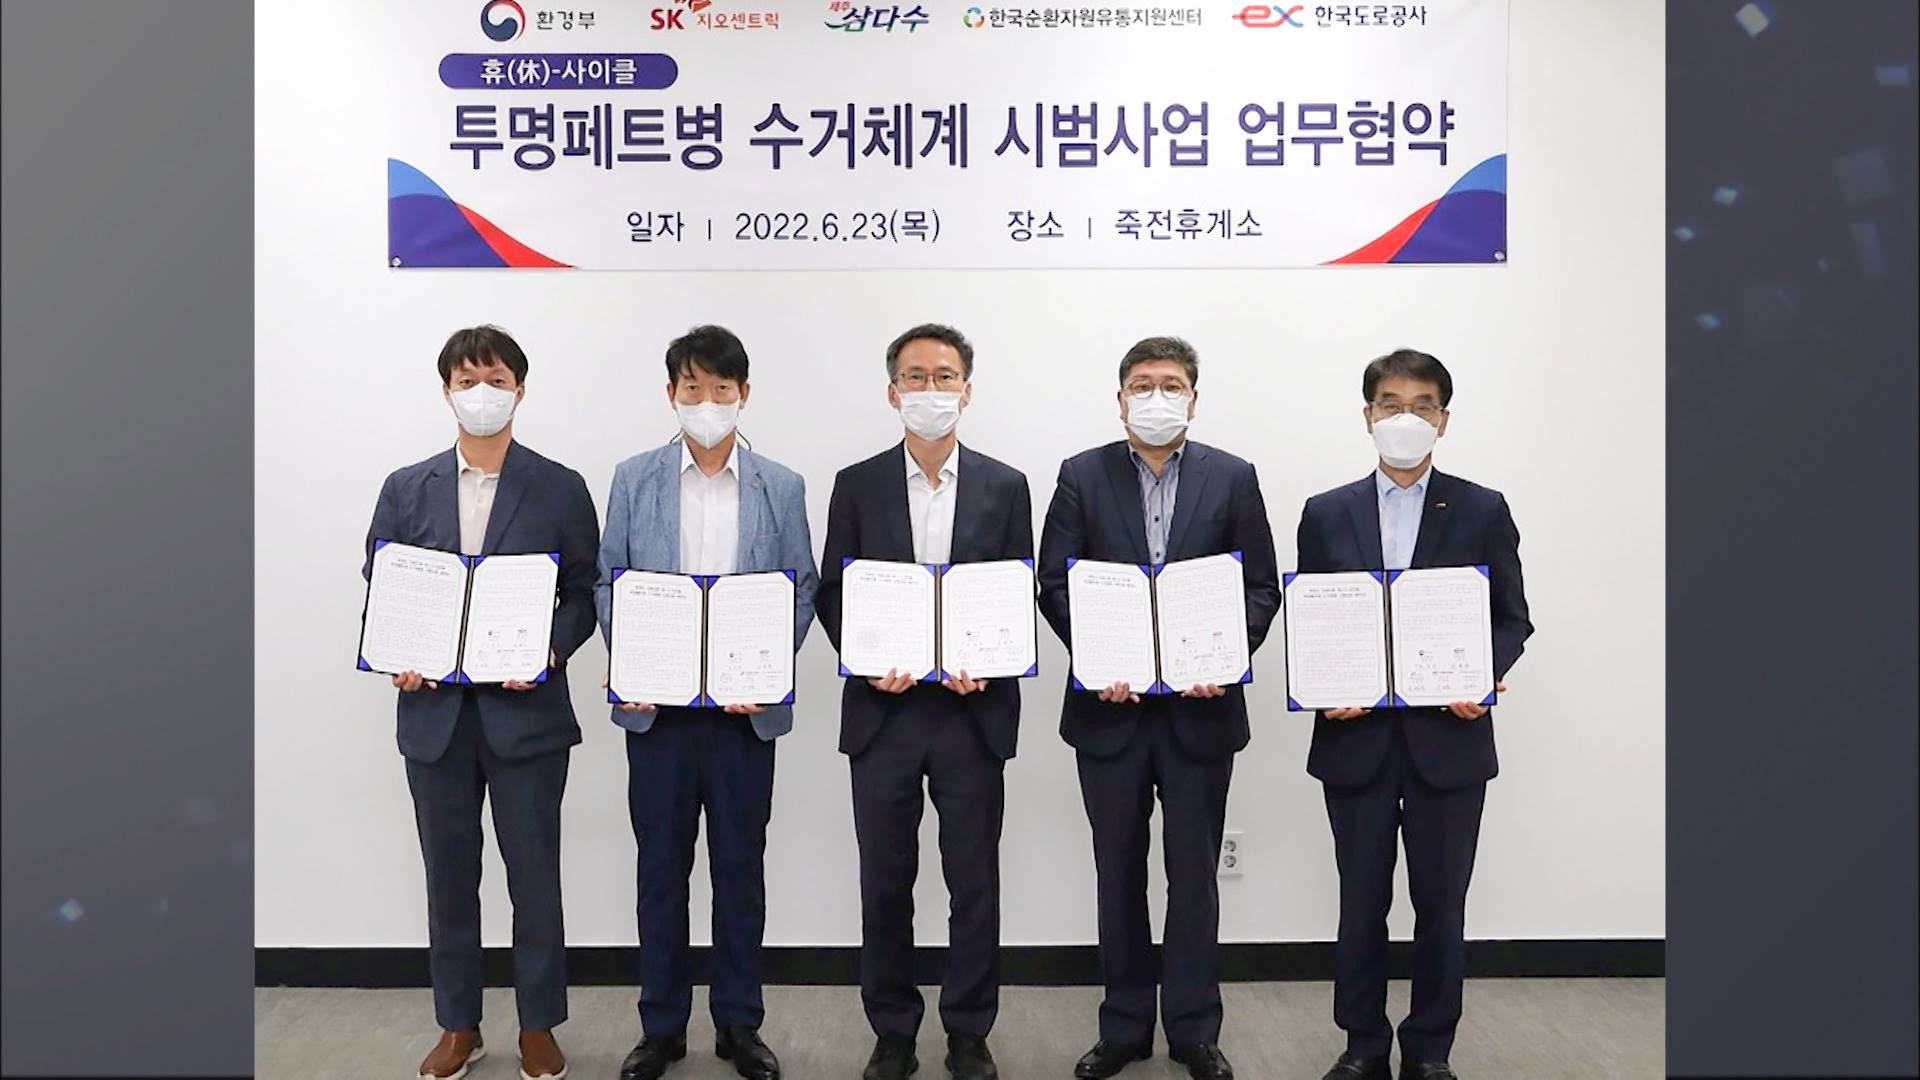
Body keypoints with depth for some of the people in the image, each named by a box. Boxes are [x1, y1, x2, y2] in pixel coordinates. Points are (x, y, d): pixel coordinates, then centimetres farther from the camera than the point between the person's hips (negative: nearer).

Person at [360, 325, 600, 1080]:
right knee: (449, 877, 12)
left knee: (535, 876, 6)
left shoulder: (561, 489, 1)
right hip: (434, 711, 2)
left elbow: (584, 594, 1)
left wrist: (551, 650, -15)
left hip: (526, 711, -2)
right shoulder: (406, 489, 7)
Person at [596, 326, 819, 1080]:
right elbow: (609, 580, 4)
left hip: (746, 706, 0)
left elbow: (802, 591, 3)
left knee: (741, 868, 9)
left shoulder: (782, 487, 5)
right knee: (661, 867, 9)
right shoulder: (634, 478, 5)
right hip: (656, 705, 0)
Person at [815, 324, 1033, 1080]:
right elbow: (831, 594, 3)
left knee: (974, 884, 8)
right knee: (885, 885, 9)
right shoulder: (857, 485, 4)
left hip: (974, 711, 0)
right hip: (882, 711, 0)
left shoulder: (1005, 486, 4)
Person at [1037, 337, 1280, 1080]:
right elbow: (1055, 585, -1)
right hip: (1110, 706, 1)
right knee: (1119, 873, 11)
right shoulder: (1081, 476, 2)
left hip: (1200, 705, 0)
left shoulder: (1233, 478, 3)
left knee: (1194, 873, 8)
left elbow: (1261, 587, 2)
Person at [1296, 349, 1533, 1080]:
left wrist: (1484, 677, -16)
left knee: (1440, 904, 9)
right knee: (1361, 903, 10)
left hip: (1449, 737, -1)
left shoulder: (1483, 510, 3)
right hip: (1356, 737, 1)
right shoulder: (1326, 514, 6)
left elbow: (1512, 618, 3)